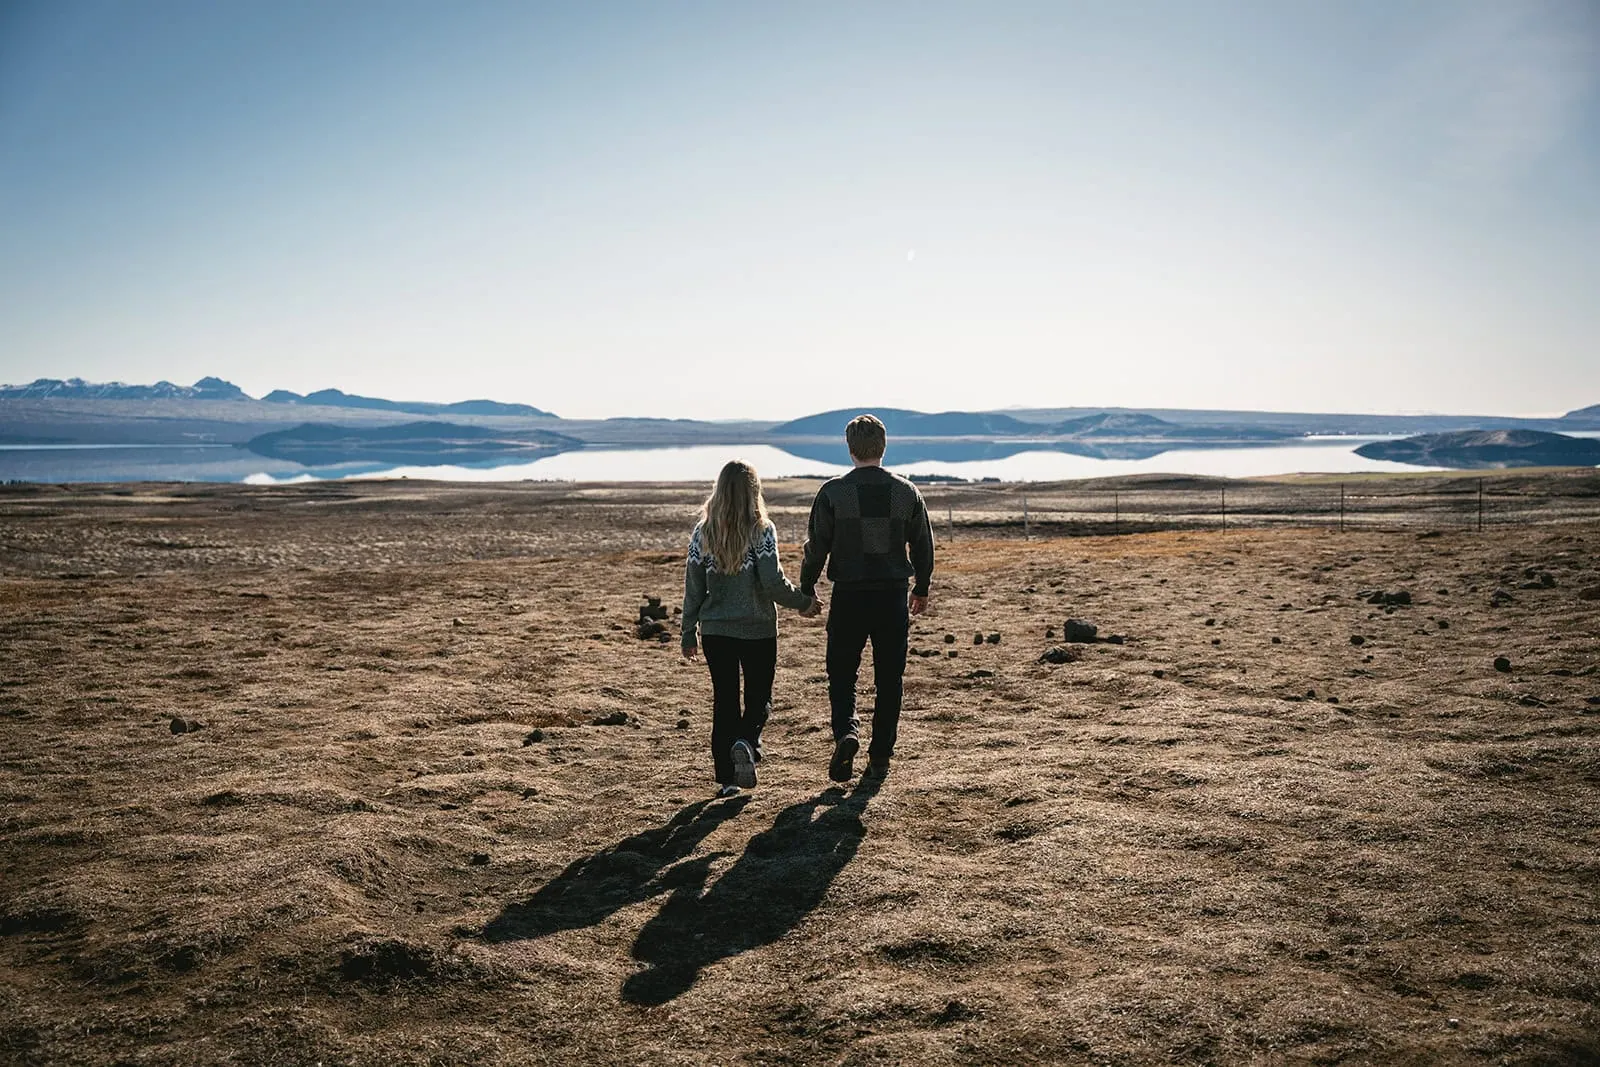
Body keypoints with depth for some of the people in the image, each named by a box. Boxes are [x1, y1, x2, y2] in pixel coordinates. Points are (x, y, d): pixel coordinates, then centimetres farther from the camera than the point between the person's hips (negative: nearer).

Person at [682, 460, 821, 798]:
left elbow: (693, 587, 3)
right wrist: (804, 602, 1)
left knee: (724, 700, 11)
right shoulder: (761, 530, -10)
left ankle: (725, 777, 10)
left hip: (715, 630, 3)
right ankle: (745, 742, -17)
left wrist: (688, 634, 11)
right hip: (757, 630, -3)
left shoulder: (703, 532, 1)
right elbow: (773, 583, -15)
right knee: (759, 697, 12)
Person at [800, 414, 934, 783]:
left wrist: (806, 590, 11)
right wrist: (921, 588, 23)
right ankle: (880, 756, 17)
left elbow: (816, 546, -3)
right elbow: (924, 545, 9)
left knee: (841, 674, 11)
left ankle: (846, 731, -13)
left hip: (848, 596, -2)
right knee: (889, 679, 11)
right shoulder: (907, 492, 1)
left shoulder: (833, 492, -6)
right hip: (893, 596, 2)